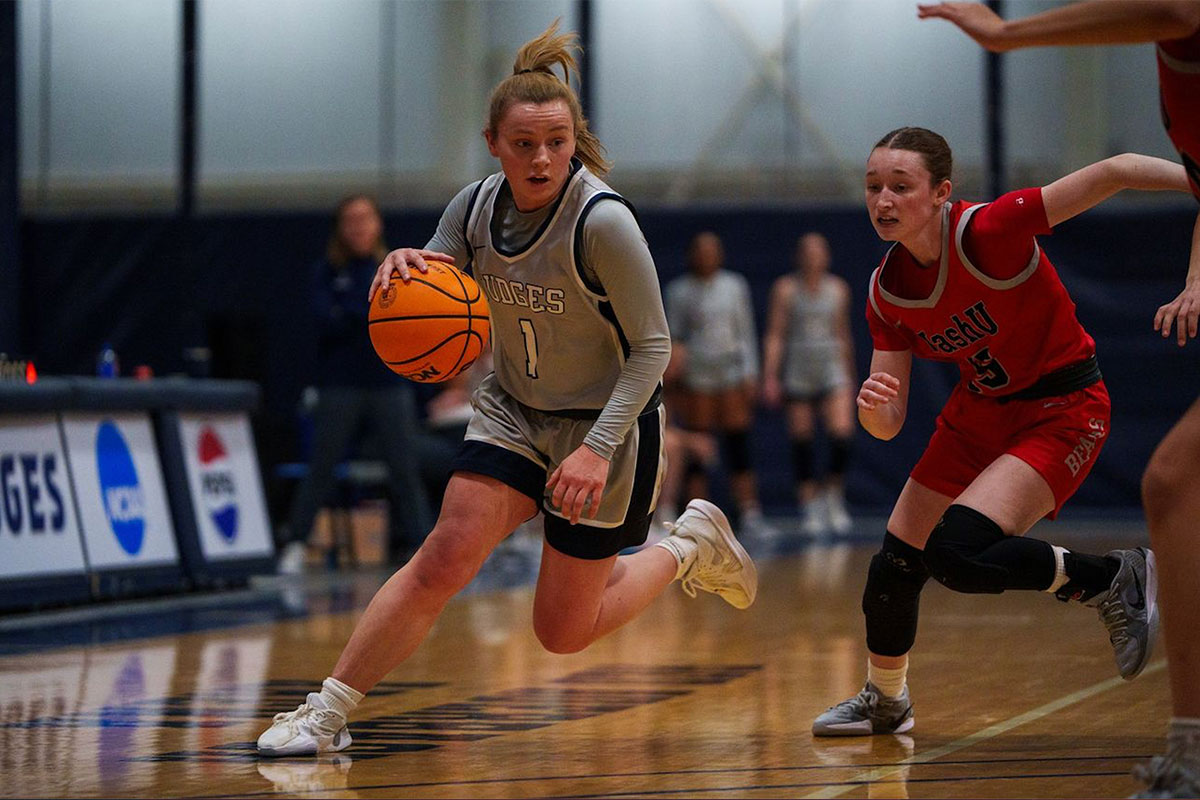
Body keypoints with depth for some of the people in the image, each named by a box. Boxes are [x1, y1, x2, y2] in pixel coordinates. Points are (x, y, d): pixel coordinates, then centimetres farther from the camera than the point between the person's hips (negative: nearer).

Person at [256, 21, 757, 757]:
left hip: (607, 422, -4)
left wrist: (598, 449, -28)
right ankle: (325, 715, -7)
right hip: (514, 411, 4)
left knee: (563, 633, 3)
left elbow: (652, 348, -19)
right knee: (444, 560, -15)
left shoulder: (604, 221, -25)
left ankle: (689, 545, 27)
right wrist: (401, 271, -24)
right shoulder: (476, 206, -8)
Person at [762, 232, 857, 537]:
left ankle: (834, 495, 3)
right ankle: (809, 506, 9)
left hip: (831, 368, 2)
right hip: (797, 372, -2)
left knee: (842, 432, -14)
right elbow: (774, 335, -2)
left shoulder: (838, 288, 9)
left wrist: (849, 375, 20)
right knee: (801, 440, 0)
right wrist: (770, 377, -10)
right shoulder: (786, 289, 0)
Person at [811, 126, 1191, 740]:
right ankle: (884, 702, 36)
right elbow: (887, 426, -5)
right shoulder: (886, 292, -8)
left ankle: (1113, 580, -7)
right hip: (979, 410, 7)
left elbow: (1115, 172, -30)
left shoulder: (987, 232, -27)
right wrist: (872, 405, -28)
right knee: (894, 564, 10)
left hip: (1062, 411, -7)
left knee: (956, 552, -26)